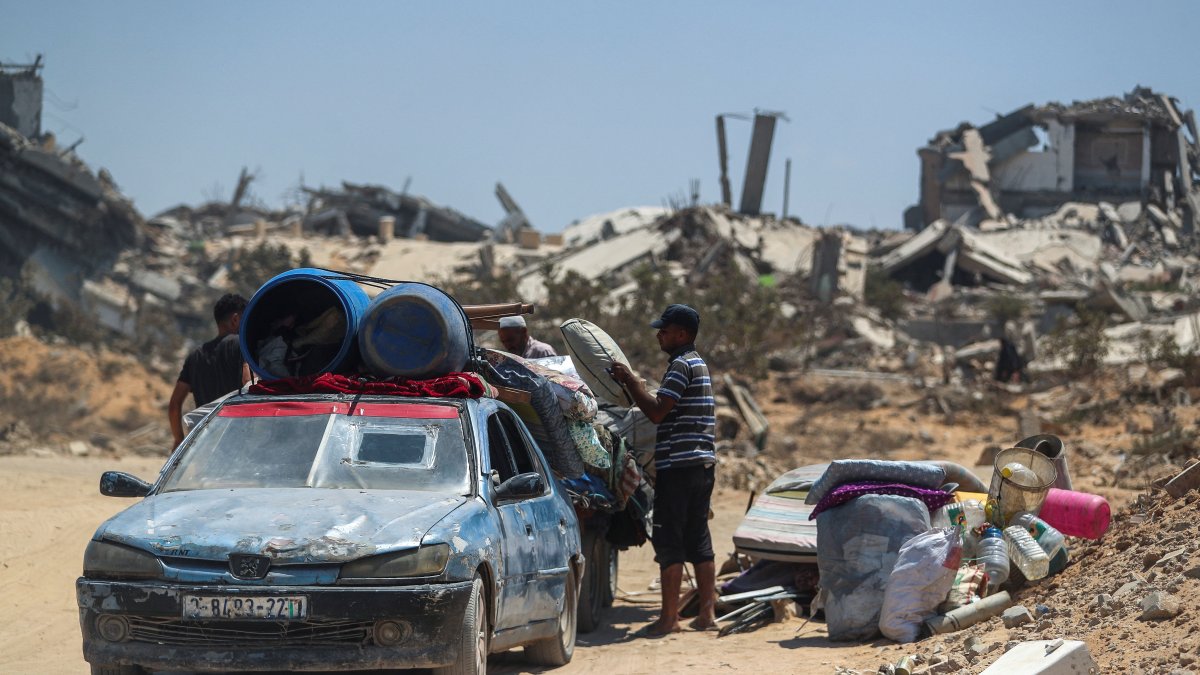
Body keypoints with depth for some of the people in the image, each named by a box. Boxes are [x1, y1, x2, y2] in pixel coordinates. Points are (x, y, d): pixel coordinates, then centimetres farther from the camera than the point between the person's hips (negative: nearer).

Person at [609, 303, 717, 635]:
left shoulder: (682, 365, -12)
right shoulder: (699, 364, 20)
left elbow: (657, 411, -17)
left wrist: (630, 380, -9)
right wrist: (631, 383, 19)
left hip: (677, 465, -10)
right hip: (702, 464, 10)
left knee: (669, 542, -6)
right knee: (699, 540, 10)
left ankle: (669, 617, -5)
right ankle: (707, 613, 9)